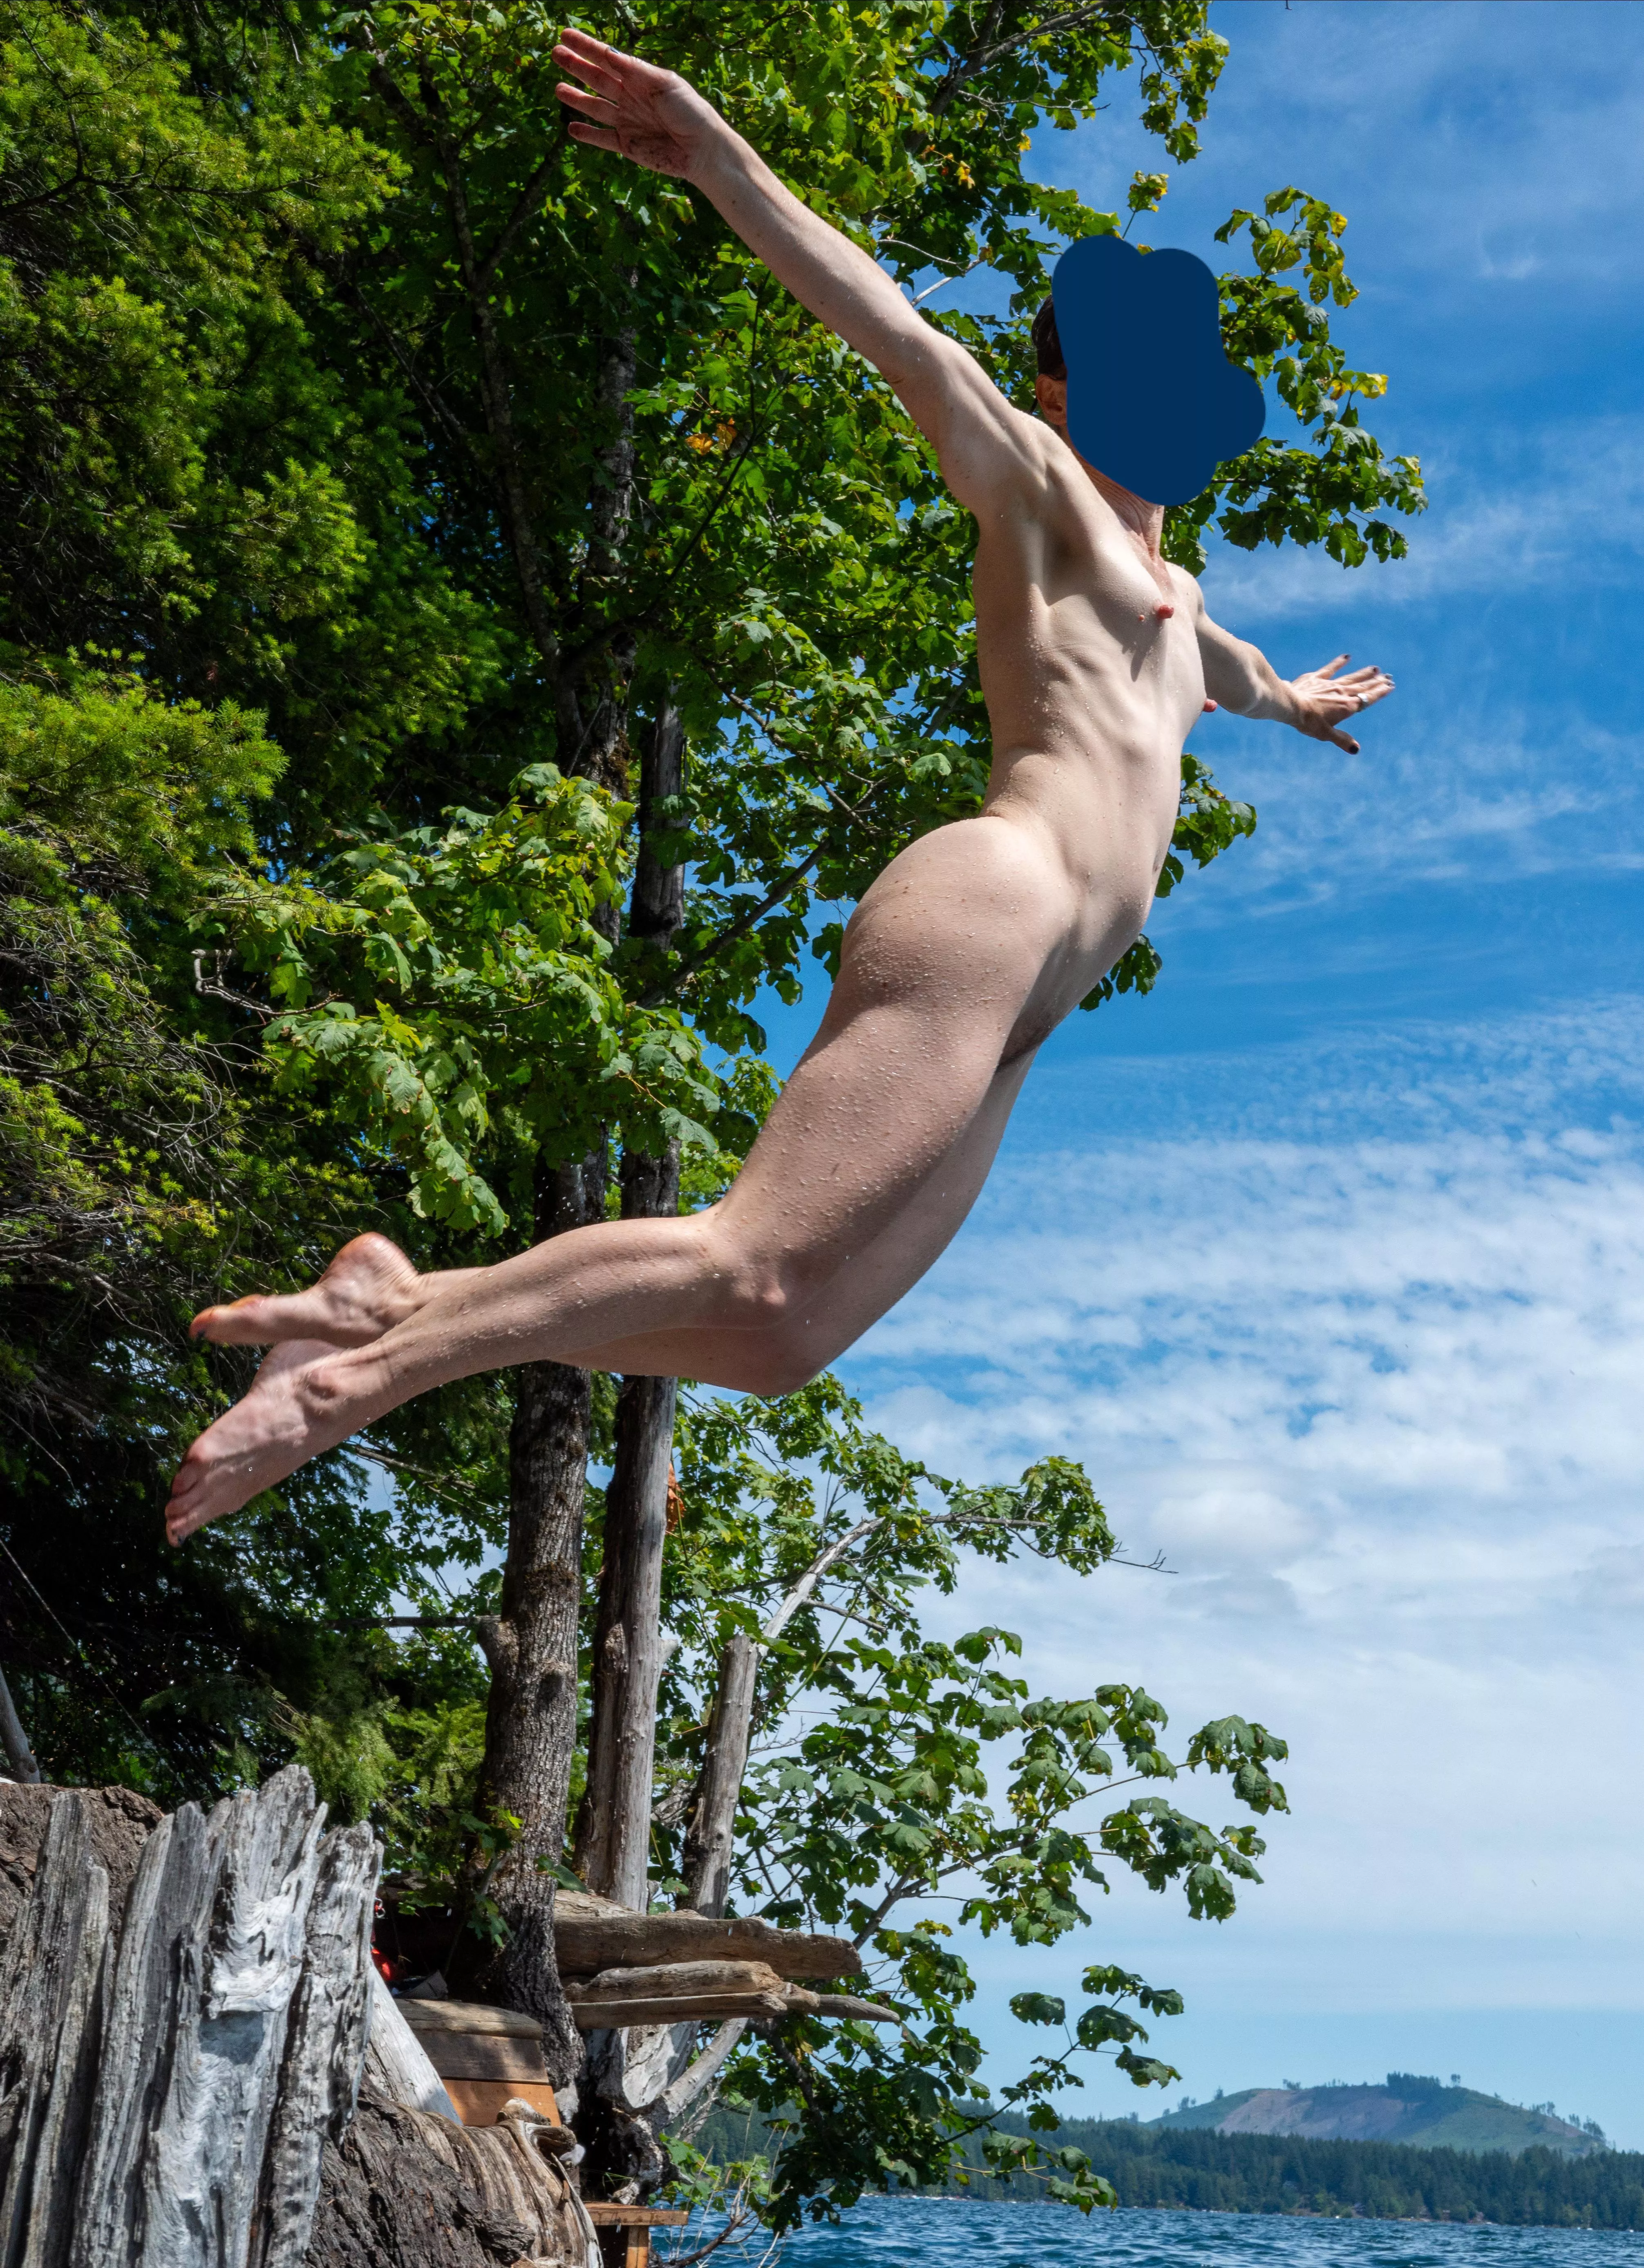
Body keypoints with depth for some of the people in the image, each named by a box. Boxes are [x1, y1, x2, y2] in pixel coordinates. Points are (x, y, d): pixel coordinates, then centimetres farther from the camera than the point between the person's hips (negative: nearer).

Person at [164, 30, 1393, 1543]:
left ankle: (400, 1304, -7)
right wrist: (717, 155, -14)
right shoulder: (1038, 487, 13)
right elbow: (897, 331, -1)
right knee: (762, 1270, -24)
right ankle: (359, 1369, -21)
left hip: (1016, 1000, 8)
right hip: (986, 913, -8)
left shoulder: (1164, 585, 37)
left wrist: (1288, 699, 82)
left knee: (777, 1344, -6)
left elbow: (1219, 665, 60)